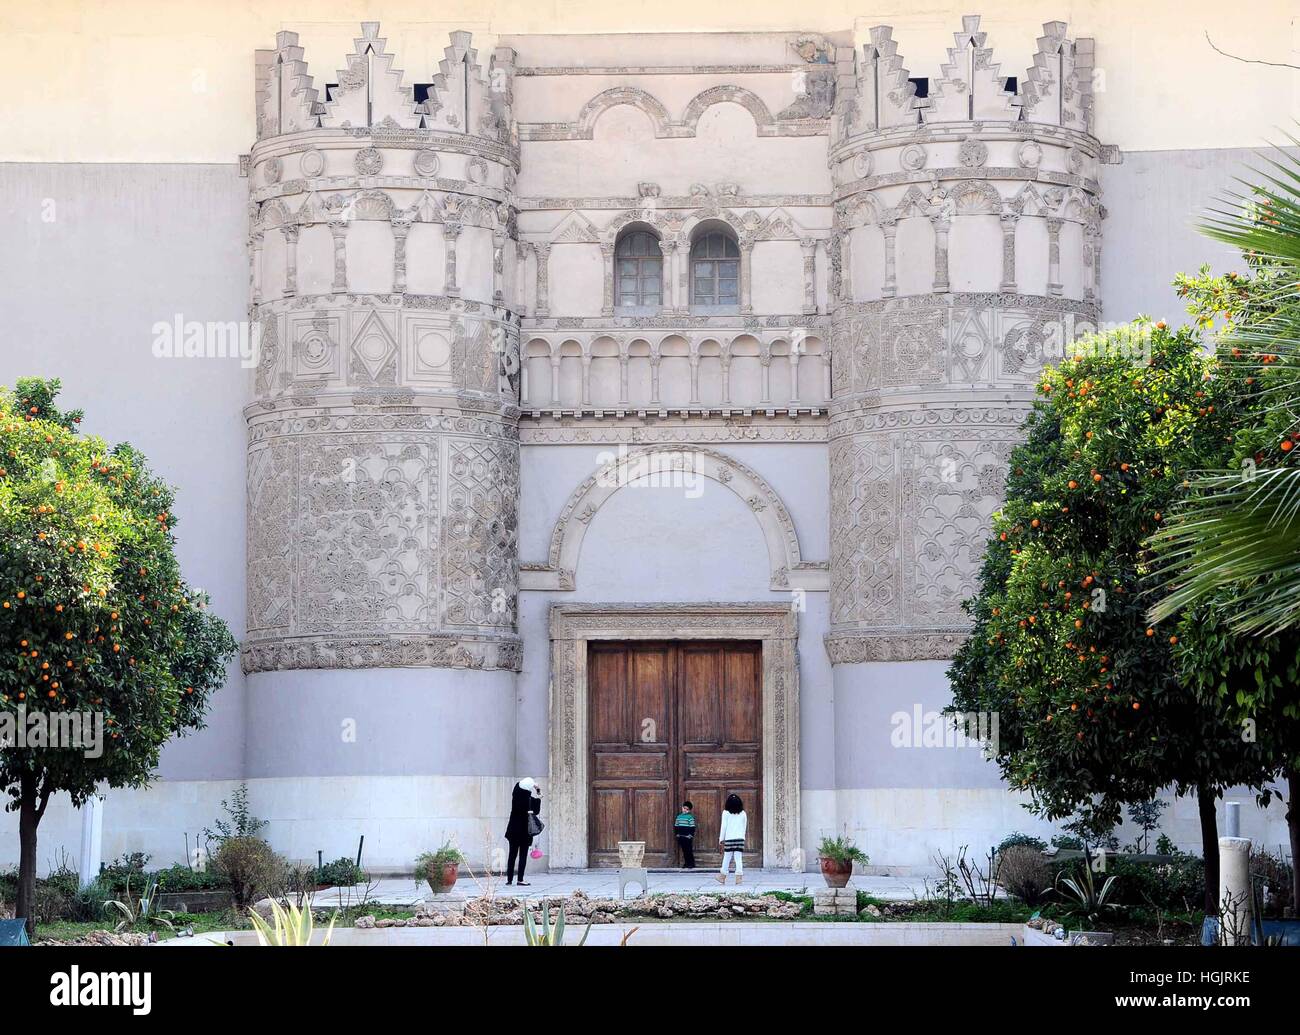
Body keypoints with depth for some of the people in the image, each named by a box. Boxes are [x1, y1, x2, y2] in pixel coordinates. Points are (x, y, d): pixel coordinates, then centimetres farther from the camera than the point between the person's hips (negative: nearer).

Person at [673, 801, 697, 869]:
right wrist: (677, 834, 8)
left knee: (689, 851, -4)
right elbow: (676, 826, 16)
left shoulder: (690, 817, -7)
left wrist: (690, 835, -14)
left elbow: (692, 828, -9)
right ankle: (687, 864, 17)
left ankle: (691, 864, 1)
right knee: (684, 851, 10)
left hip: (687, 837, -6)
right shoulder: (679, 816, 11)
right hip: (681, 837, 6)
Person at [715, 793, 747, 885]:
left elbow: (723, 826, -2)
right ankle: (739, 876, -7)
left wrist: (721, 839, 4)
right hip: (740, 838, 2)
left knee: (727, 858, 6)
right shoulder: (743, 813, 5)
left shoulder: (726, 813, -4)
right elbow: (744, 827, 11)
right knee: (738, 858, 2)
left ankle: (722, 877, 17)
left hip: (729, 839, -2)